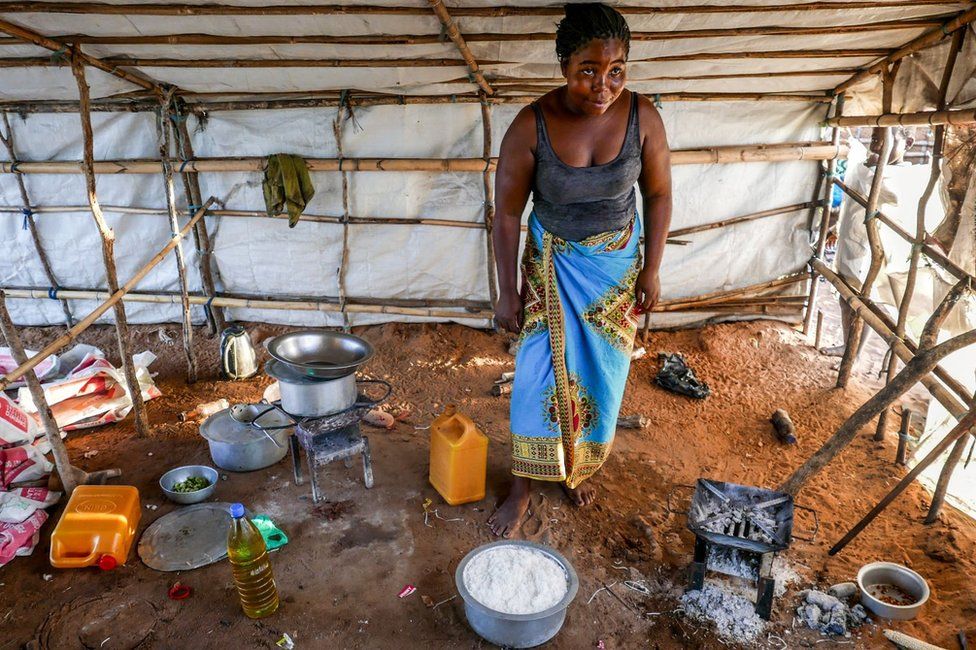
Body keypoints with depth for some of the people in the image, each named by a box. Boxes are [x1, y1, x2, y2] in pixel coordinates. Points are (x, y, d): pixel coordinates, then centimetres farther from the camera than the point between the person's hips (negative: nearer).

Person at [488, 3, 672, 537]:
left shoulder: (642, 116, -14)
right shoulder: (532, 125, -20)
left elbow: (658, 195, -2)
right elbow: (508, 211, -13)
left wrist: (651, 270, -2)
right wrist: (507, 290, -11)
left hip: (617, 265, 2)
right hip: (552, 265, -2)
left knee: (600, 375, 13)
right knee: (539, 376, 1)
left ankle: (578, 468, 39)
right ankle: (522, 490, 21)